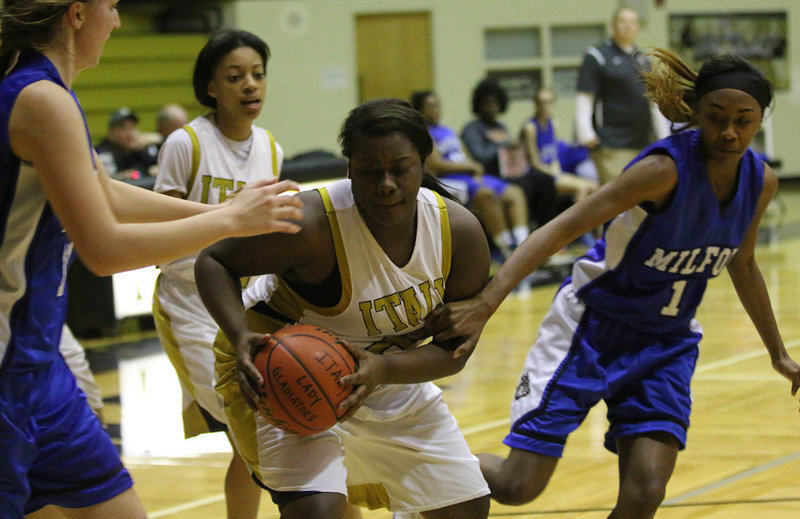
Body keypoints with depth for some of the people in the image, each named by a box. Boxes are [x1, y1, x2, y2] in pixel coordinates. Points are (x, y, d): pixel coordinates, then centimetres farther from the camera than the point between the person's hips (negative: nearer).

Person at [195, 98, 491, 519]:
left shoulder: (460, 231, -16)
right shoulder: (313, 224, -31)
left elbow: (455, 351, -12)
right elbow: (214, 262, -19)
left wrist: (384, 368, -32)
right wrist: (240, 338, -37)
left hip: (391, 374, 6)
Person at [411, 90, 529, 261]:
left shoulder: (447, 131, 24)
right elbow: (436, 165, -12)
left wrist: (476, 170, -3)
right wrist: (471, 166, -6)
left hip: (471, 177, 9)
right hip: (448, 182, -9)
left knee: (514, 192, -6)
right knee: (486, 194, -34)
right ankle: (507, 252, -33)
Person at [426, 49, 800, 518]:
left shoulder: (760, 182, -5)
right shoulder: (666, 169, -25)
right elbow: (562, 229, -30)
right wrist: (485, 304, -41)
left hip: (667, 345, 5)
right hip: (593, 326, -5)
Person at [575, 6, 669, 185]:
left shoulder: (643, 59, 19)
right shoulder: (597, 57, -1)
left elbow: (654, 102, 25)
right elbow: (584, 99, -7)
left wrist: (664, 137, 21)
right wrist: (585, 134, -19)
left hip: (644, 143, 7)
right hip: (612, 144, -7)